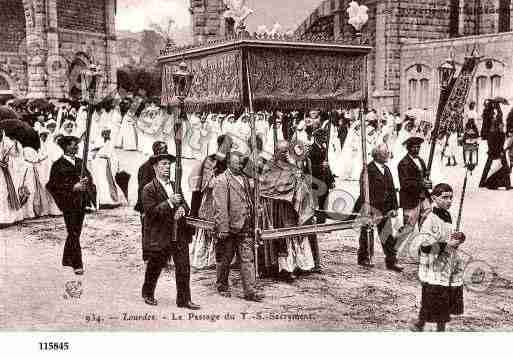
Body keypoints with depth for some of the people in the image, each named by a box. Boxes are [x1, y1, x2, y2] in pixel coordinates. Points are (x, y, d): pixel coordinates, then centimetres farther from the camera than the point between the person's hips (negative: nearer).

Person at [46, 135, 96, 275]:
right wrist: (73, 187, -18)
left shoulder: (79, 162, 12)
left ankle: (67, 259, 28)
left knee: (75, 232, 14)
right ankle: (77, 264, -1)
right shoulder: (58, 165, -7)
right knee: (73, 233, -6)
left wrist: (86, 181, -4)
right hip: (69, 203, -7)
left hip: (81, 202, 7)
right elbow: (54, 185, -11)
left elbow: (88, 176, 20)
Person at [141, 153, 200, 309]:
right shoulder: (149, 189, -7)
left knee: (184, 268, 2)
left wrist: (182, 208, -7)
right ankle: (148, 293, 34)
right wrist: (170, 202, -23)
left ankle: (184, 299, 10)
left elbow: (184, 204, 17)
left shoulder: (175, 185, 14)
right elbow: (150, 212, -16)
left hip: (180, 236, 5)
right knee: (154, 268, 11)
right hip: (159, 236, -5)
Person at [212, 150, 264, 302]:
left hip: (245, 228, 6)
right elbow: (220, 206, -14)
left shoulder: (245, 178, 15)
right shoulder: (222, 180, -8)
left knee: (248, 259, 1)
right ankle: (222, 286, 27)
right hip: (229, 227, -5)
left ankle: (250, 290, 3)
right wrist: (222, 228, -19)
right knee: (225, 259, 9)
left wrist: (252, 223, 17)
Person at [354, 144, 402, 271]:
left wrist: (394, 207, 8)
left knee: (388, 236, 4)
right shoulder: (368, 170, -11)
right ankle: (364, 258, 23)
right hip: (370, 208, -6)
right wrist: (370, 207, -21)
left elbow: (391, 190, 14)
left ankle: (391, 262, 8)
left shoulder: (387, 170, 12)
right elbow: (364, 190, -16)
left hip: (384, 209, 6)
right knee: (367, 235, 8)